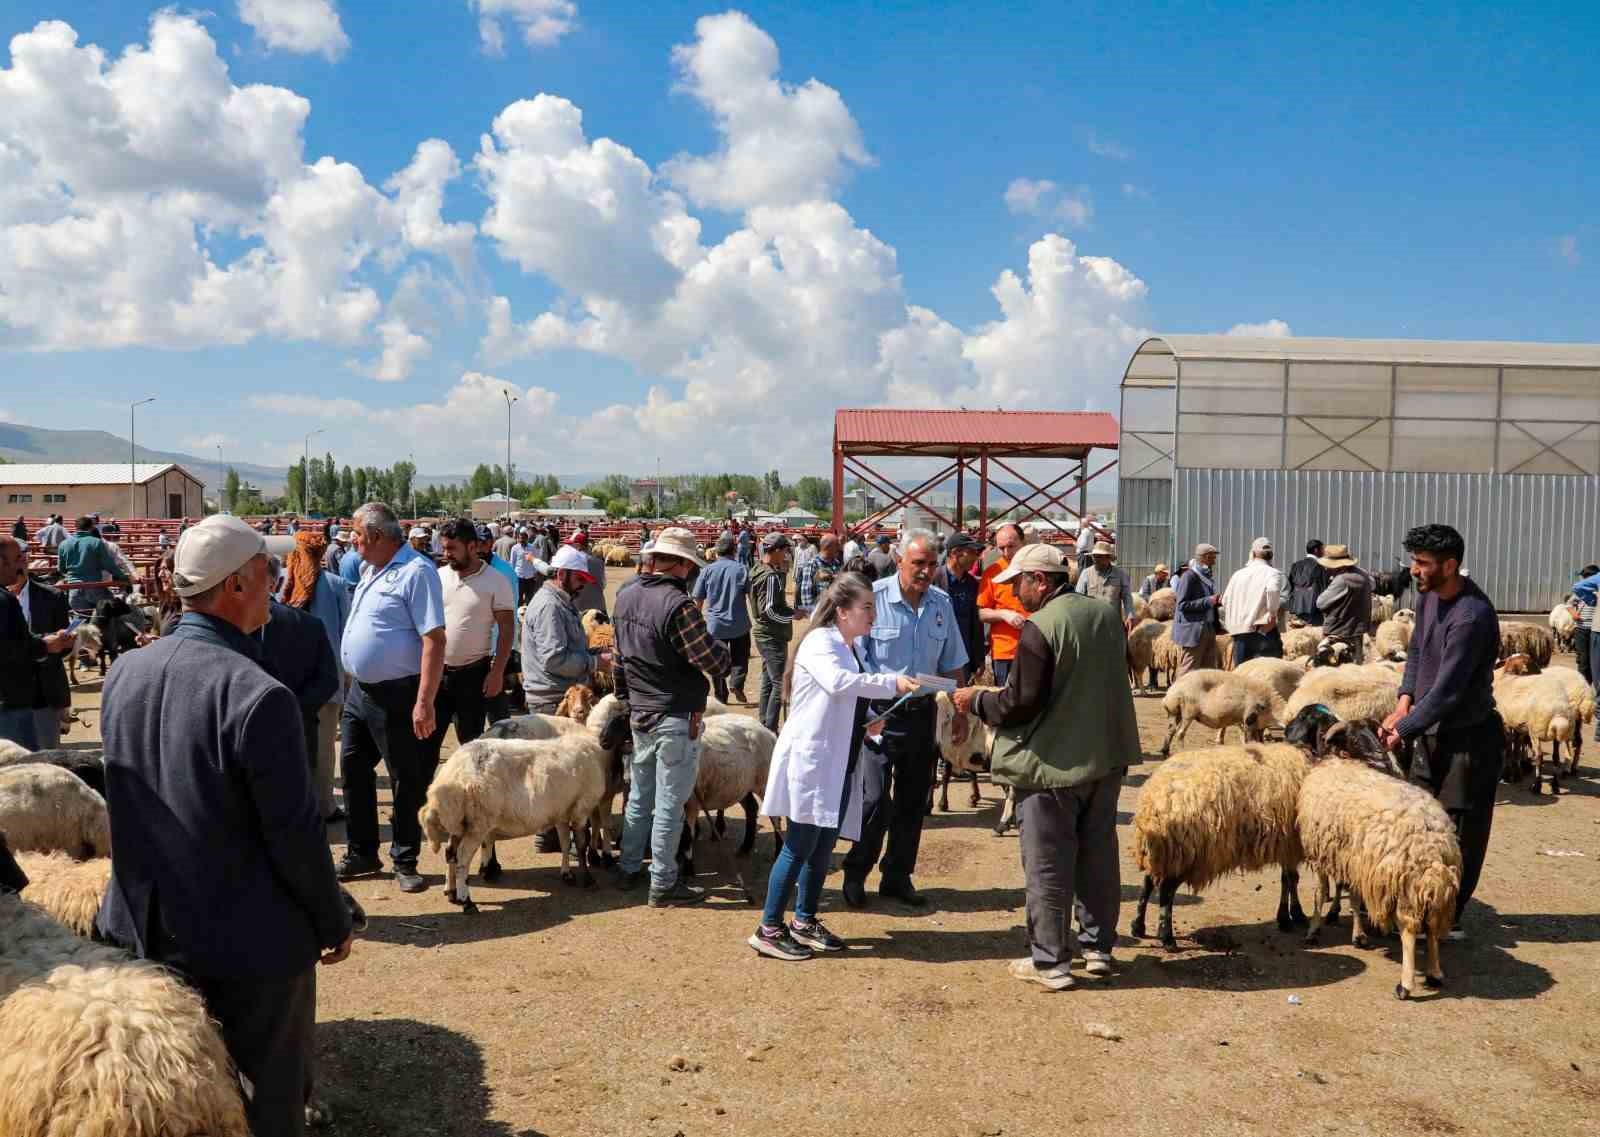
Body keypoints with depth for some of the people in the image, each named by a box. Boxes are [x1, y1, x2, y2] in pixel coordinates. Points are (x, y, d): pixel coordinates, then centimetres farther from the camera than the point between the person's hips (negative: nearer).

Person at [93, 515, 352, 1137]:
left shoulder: (123, 673, -4)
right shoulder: (258, 696, -26)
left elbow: (130, 797, 8)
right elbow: (295, 833, -21)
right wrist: (334, 924, -7)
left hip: (148, 930, 7)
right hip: (253, 945, -7)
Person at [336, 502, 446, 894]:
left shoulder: (416, 571, -17)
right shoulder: (372, 570, 12)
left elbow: (434, 640, -23)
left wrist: (424, 702, -27)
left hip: (395, 696, -9)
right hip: (360, 691, 9)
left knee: (407, 781, 3)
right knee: (354, 771, 16)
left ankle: (405, 862, 15)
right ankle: (362, 853, 30)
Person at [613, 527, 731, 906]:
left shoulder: (626, 596, 3)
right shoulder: (679, 605, -23)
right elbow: (714, 662, -21)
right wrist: (726, 654, 1)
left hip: (639, 714, 8)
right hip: (676, 718, -8)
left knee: (640, 796, 21)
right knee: (669, 804, 3)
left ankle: (629, 868, 33)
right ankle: (663, 885, 13)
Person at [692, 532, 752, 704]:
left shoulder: (707, 570, -2)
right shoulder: (742, 570, -4)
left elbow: (698, 600, 0)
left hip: (714, 625, 1)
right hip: (739, 625, -1)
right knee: (740, 658, 13)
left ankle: (721, 696, 18)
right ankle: (736, 683, -11)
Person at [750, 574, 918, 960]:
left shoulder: (848, 649, 16)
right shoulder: (820, 641, -11)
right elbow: (837, 682, -32)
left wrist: (869, 722, 6)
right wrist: (892, 683, -30)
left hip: (839, 766, 9)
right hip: (811, 762, -9)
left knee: (823, 847, 14)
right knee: (799, 847, -4)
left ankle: (805, 922, 26)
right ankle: (768, 930, 6)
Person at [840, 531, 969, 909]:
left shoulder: (941, 604, 4)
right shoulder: (874, 598, -13)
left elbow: (951, 665, 13)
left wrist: (960, 713, 13)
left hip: (922, 712, 5)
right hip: (879, 713, -5)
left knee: (913, 800, 12)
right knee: (875, 798, -8)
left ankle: (898, 876, 26)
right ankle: (855, 873, 14)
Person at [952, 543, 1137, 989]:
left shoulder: (1039, 629, -21)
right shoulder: (1107, 616, 5)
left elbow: (1022, 703, -21)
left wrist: (977, 700, -4)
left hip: (1054, 764, -8)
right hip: (1106, 756, 8)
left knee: (1048, 868, 4)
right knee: (1098, 856, 19)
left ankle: (1050, 961, 13)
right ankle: (1098, 947, 30)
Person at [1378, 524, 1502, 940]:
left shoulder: (1472, 617, -27)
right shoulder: (1430, 595, 1)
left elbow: (1446, 691, -26)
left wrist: (1403, 730, -19)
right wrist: (1405, 700, 1)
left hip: (1469, 738, -9)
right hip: (1431, 731, 9)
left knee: (1460, 832, 2)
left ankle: (1449, 918, 14)